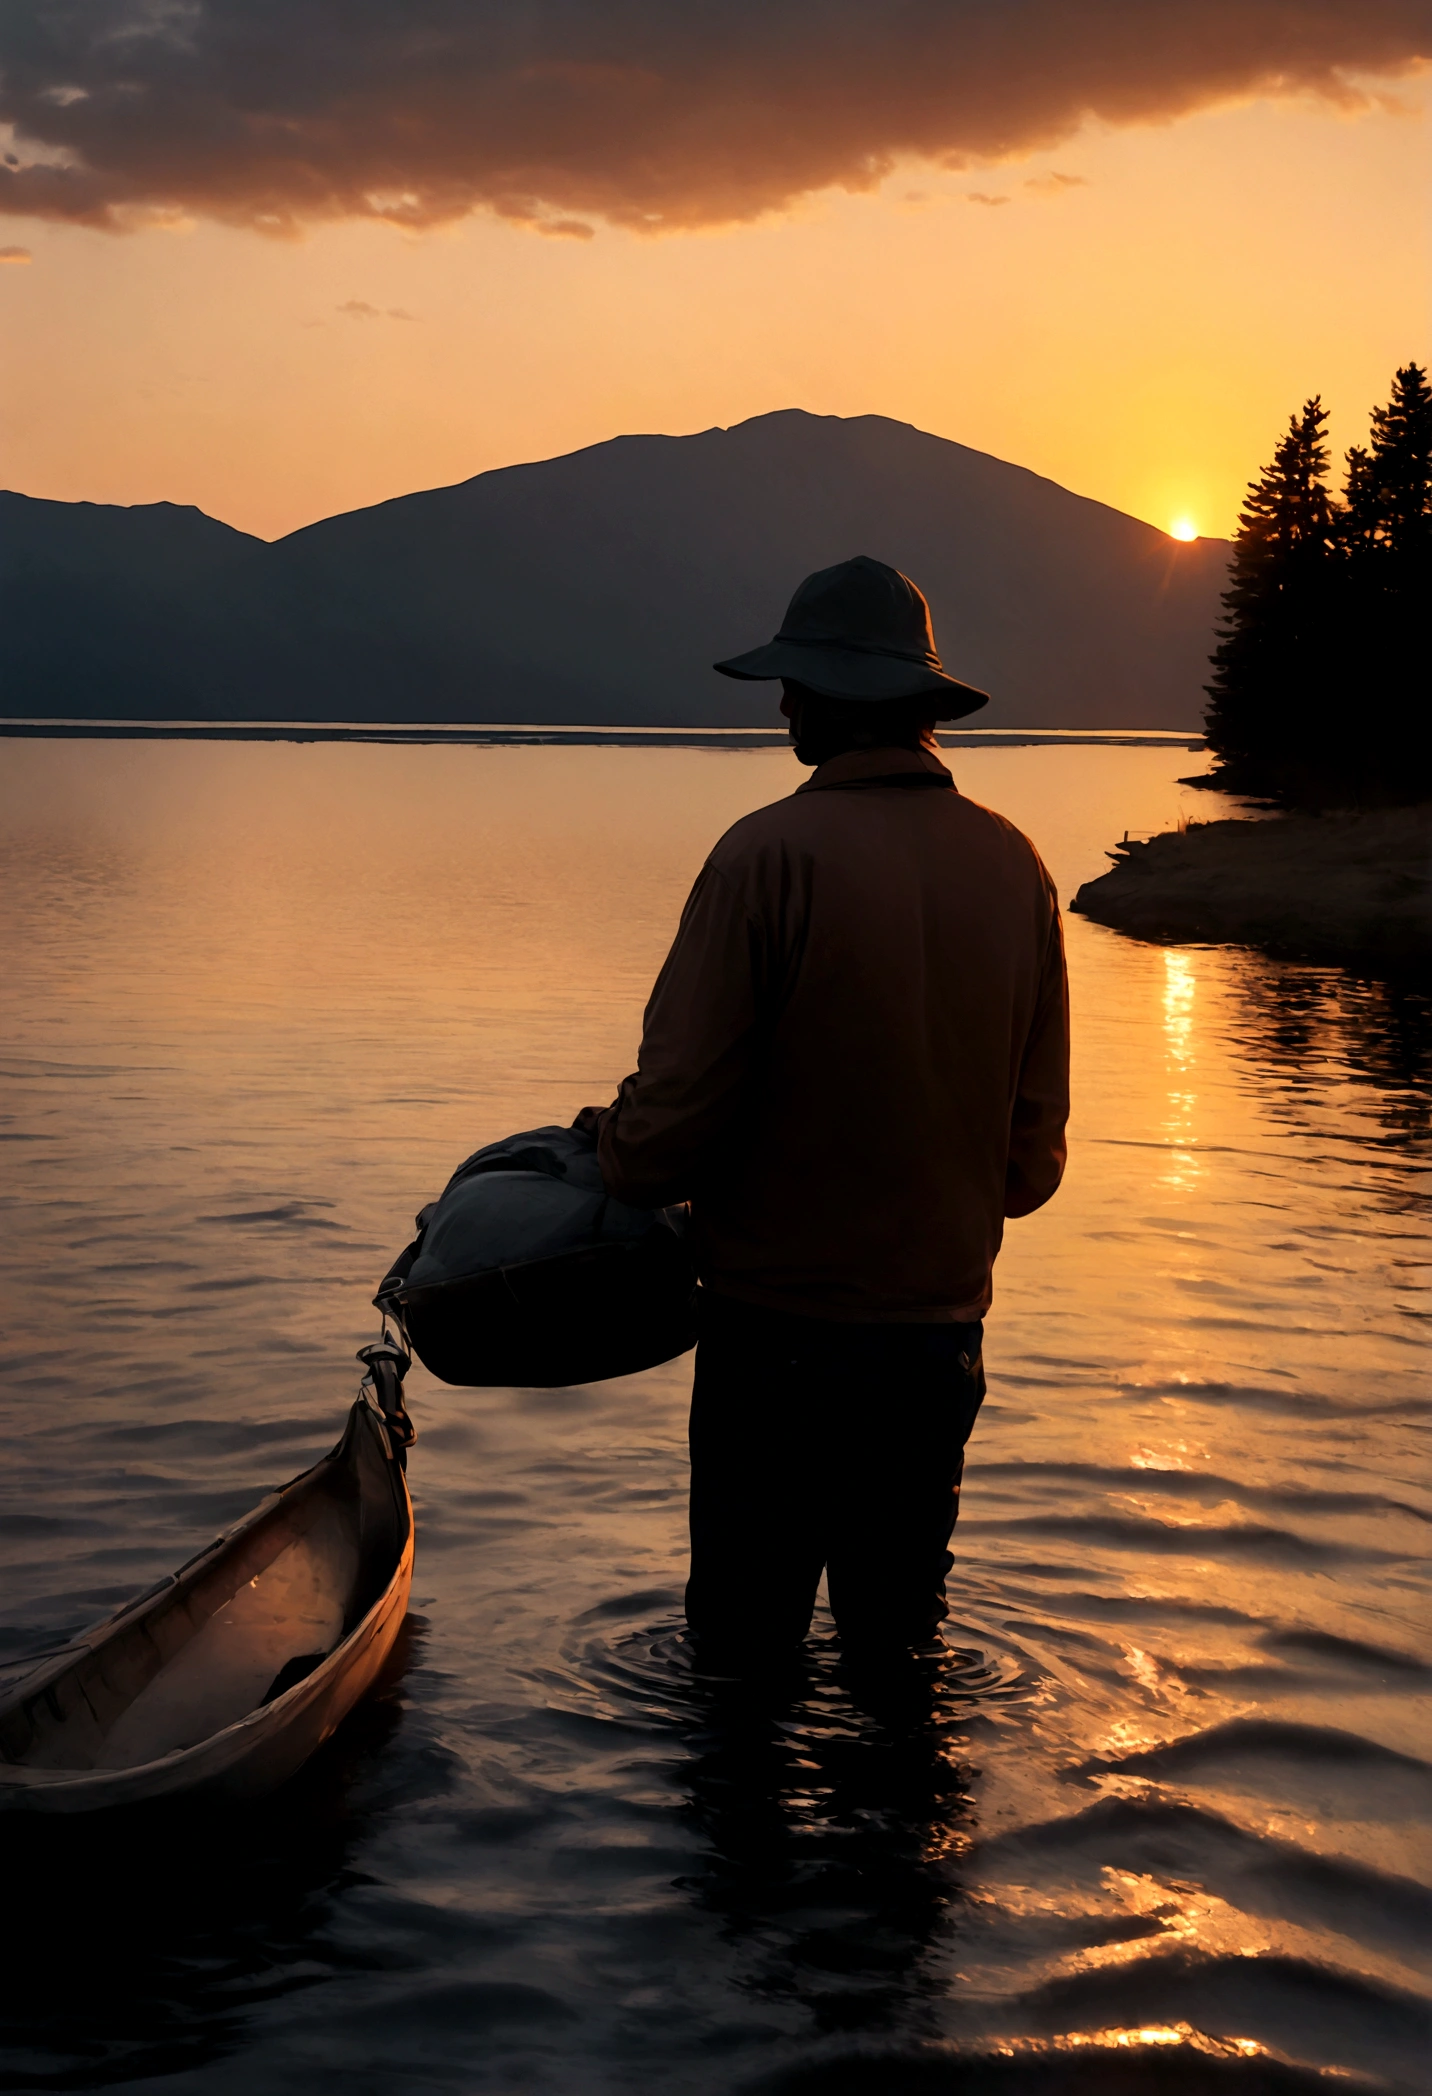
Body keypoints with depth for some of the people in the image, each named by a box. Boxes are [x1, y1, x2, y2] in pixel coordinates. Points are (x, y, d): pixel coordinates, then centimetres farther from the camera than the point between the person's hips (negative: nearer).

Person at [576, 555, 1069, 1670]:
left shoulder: (771, 854, -16)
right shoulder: (1014, 864, -1)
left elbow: (678, 1111, -16)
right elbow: (1035, 1153, 4)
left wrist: (609, 1151, 6)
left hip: (778, 1334, -5)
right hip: (941, 1329, 5)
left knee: (746, 1649, 10)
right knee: (900, 1638, 20)